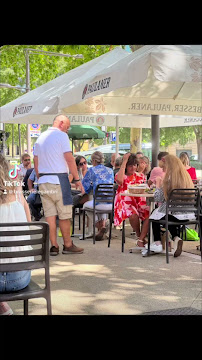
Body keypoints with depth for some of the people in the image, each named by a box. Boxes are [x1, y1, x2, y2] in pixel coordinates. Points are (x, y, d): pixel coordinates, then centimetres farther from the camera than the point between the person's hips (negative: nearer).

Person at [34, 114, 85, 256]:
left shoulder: (41, 137, 15)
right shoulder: (61, 135, -6)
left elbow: (36, 161, 16)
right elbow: (70, 159, -13)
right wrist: (77, 179, -9)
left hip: (43, 180, 7)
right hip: (58, 179, -6)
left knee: (50, 215, 6)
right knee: (65, 215, 3)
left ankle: (54, 246, 8)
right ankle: (68, 245, 10)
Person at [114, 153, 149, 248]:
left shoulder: (140, 176, 17)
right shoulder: (122, 175, 3)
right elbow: (119, 180, -23)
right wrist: (124, 161, -16)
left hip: (139, 202, 4)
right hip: (125, 203, -4)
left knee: (149, 213, -28)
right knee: (133, 214, -37)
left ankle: (140, 240, -21)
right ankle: (139, 236, -8)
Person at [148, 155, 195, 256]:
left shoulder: (168, 178, -14)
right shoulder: (187, 176, 4)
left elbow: (158, 198, -14)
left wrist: (158, 186, 6)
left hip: (174, 213, -5)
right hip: (189, 214, 6)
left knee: (154, 214, 23)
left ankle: (157, 243, 23)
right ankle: (176, 238, 14)